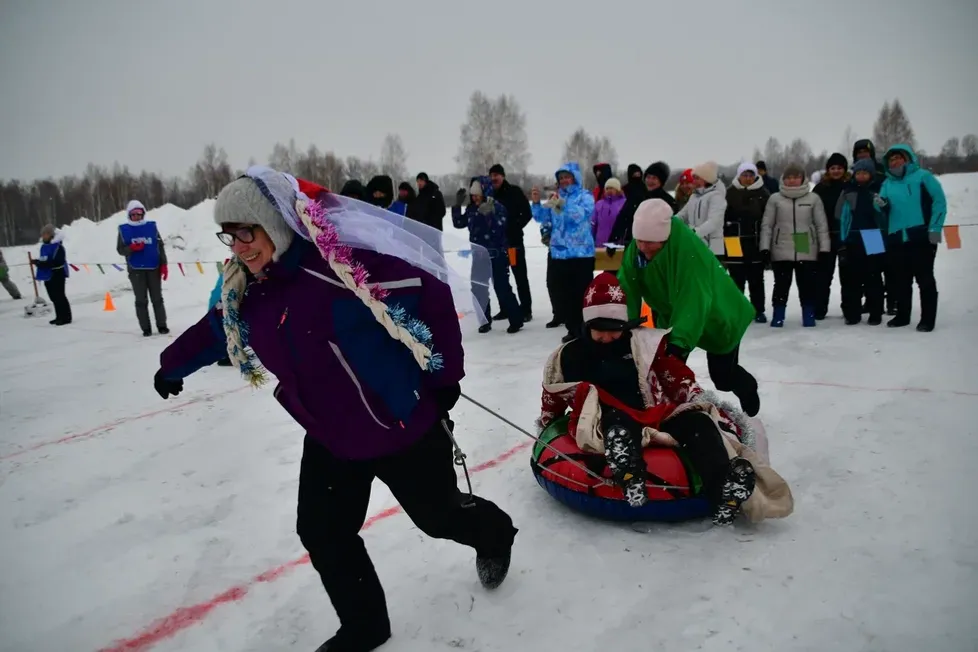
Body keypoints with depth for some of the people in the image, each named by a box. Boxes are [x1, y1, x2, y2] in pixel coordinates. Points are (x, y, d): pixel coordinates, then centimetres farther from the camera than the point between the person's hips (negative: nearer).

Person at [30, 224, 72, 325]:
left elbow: (56, 262, -24)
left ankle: (66, 317, -2)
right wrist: (37, 262, 3)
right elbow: (43, 260, 23)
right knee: (54, 297, 13)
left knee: (59, 296, -7)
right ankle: (60, 317, 21)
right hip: (48, 275, 9)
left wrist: (41, 263, -27)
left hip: (57, 274, -9)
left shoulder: (58, 246, -16)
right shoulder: (44, 246, 13)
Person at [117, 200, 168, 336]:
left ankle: (162, 325, 12)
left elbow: (160, 246, 4)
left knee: (157, 298, 5)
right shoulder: (123, 229, 4)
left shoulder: (151, 226, 4)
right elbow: (120, 249, 4)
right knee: (141, 300, 3)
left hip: (153, 268, 0)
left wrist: (164, 265, -3)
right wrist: (132, 248, -17)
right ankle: (146, 328, 7)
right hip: (135, 270, 0)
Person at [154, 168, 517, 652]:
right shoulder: (246, 291, -2)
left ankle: (495, 533, 49)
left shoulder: (338, 267, -28)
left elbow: (431, 295, -26)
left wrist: (444, 375, -18)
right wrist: (172, 367, 36)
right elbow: (218, 329, 20)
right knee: (321, 533, 9)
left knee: (439, 515, 14)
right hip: (330, 438, 7)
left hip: (402, 426, -6)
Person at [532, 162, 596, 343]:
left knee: (581, 293, -4)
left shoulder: (585, 196, -2)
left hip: (581, 253, -6)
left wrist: (562, 205, -32)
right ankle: (573, 329, 20)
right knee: (563, 293, 9)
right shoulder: (556, 196, 14)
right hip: (559, 253, 6)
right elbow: (542, 217, 11)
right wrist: (536, 203, -7)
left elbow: (582, 215, -21)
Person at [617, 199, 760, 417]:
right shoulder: (636, 249, -18)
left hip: (716, 316, -5)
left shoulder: (689, 249, -39)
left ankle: (748, 389, 43)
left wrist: (679, 342, -53)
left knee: (723, 377, 9)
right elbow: (628, 289, -20)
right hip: (672, 315, 5)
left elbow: (693, 302, -45)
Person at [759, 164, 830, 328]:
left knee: (808, 286, 4)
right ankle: (778, 317, 14)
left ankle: (809, 317, 13)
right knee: (781, 285, 5)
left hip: (807, 252, 0)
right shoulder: (775, 199, 4)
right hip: (781, 252, 0)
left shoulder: (813, 198, 5)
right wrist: (765, 247, -5)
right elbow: (767, 225, 3)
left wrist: (824, 249, 0)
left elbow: (822, 225, 5)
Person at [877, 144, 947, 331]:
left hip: (921, 237, -5)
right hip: (896, 239, 5)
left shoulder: (922, 176, 2)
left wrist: (935, 228, -11)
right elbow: (885, 210, 14)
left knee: (925, 278, -1)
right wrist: (881, 206, -10)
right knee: (900, 280, 11)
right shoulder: (887, 183, 16)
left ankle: (927, 319, 4)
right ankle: (902, 316, 23)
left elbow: (939, 201, -3)